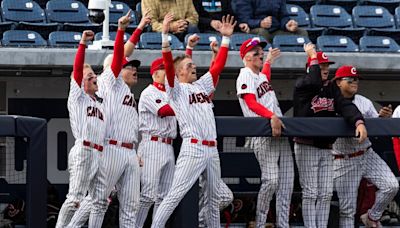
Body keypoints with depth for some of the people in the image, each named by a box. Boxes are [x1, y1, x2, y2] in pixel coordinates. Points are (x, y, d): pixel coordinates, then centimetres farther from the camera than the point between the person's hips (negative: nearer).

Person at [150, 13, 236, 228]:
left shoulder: (202, 85, 20)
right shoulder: (176, 89, 1)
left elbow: (218, 65, 20)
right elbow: (168, 64, -12)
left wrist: (226, 37, 14)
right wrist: (165, 34, -22)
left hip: (212, 149, 7)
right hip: (192, 148, -7)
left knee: (214, 196, 13)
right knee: (175, 194, -13)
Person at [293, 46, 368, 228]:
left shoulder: (332, 88, 10)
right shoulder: (302, 85, -5)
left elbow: (345, 106, -5)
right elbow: (314, 82, -29)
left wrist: (359, 122, -24)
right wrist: (313, 56, -16)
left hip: (326, 148, 6)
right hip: (307, 147, -6)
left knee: (326, 194, 6)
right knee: (310, 193, -5)